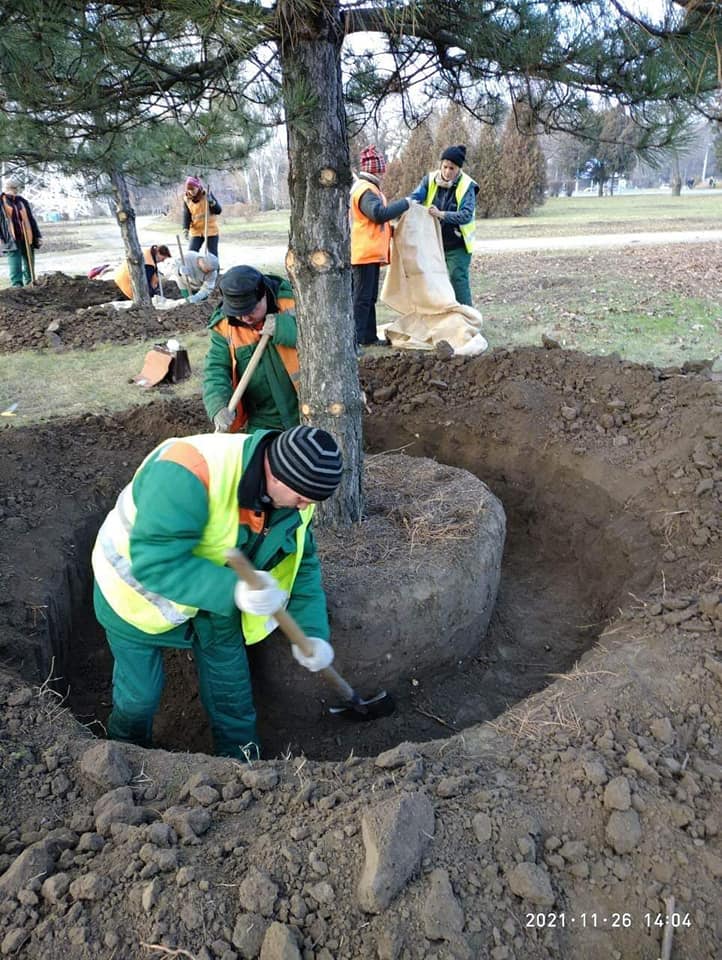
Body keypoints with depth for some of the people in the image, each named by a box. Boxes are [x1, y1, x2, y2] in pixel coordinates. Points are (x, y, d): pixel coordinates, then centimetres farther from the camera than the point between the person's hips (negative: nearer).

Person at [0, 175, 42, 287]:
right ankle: (16, 285, -5)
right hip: (12, 240, -4)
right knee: (15, 263, -7)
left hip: (27, 239, 4)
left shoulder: (22, 201, 12)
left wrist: (38, 236, 10)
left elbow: (31, 219, 14)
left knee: (29, 264, 9)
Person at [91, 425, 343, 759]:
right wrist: (233, 590, -53)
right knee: (140, 693, 8)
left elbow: (303, 563, -4)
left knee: (230, 684, 11)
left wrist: (312, 632, -13)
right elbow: (154, 562, -43)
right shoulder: (188, 474, -42)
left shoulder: (291, 494, -17)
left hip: (214, 590, 5)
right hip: (137, 590, -5)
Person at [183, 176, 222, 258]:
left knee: (213, 254, 2)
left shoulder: (207, 195, -6)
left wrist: (211, 202, -26)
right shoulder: (186, 199, 0)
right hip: (196, 231, 2)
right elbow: (186, 216, 0)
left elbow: (219, 210, -8)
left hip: (211, 230, -2)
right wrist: (186, 229, -15)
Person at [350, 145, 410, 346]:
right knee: (362, 297, -9)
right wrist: (404, 203, -17)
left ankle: (369, 337, 20)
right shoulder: (366, 190, -15)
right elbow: (379, 213, -26)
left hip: (370, 252, 10)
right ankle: (355, 339, -6)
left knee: (369, 297, 13)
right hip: (365, 253, -10)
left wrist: (391, 229, 16)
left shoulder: (367, 187, 19)